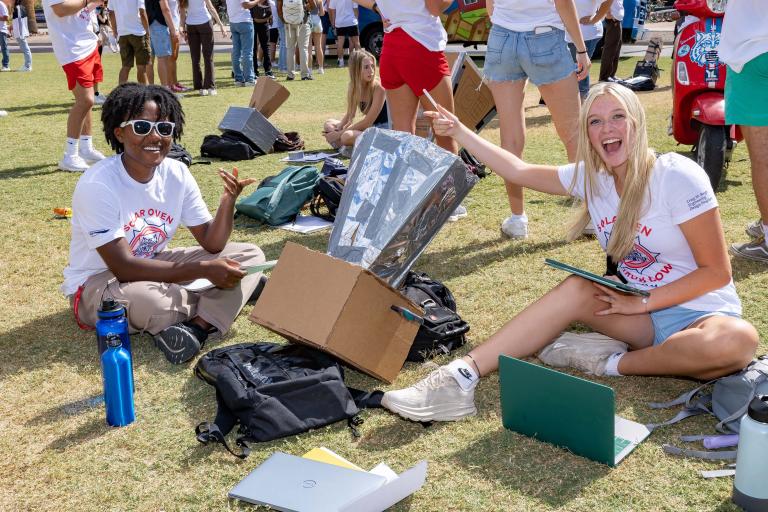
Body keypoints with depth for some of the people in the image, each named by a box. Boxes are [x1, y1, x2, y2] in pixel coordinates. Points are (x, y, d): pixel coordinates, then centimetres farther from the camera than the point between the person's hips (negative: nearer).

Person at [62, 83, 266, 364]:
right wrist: (203, 269, -29)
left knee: (250, 255, -6)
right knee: (151, 300, -42)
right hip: (98, 283, -7)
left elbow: (212, 244, -3)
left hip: (153, 266, 7)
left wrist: (228, 201, -24)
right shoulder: (97, 185, -25)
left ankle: (197, 327, -27)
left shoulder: (177, 173, -7)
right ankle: (211, 315, -8)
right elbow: (123, 268, -28)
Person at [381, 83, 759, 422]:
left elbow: (717, 271, -16)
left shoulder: (677, 176, -19)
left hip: (704, 313, -5)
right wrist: (459, 132, 8)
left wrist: (642, 303, -20)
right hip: (642, 312, 5)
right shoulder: (591, 178, 0)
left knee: (738, 341, -37)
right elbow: (519, 171, 9)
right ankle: (463, 374, -27)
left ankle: (614, 362, -21)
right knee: (575, 289, -21)